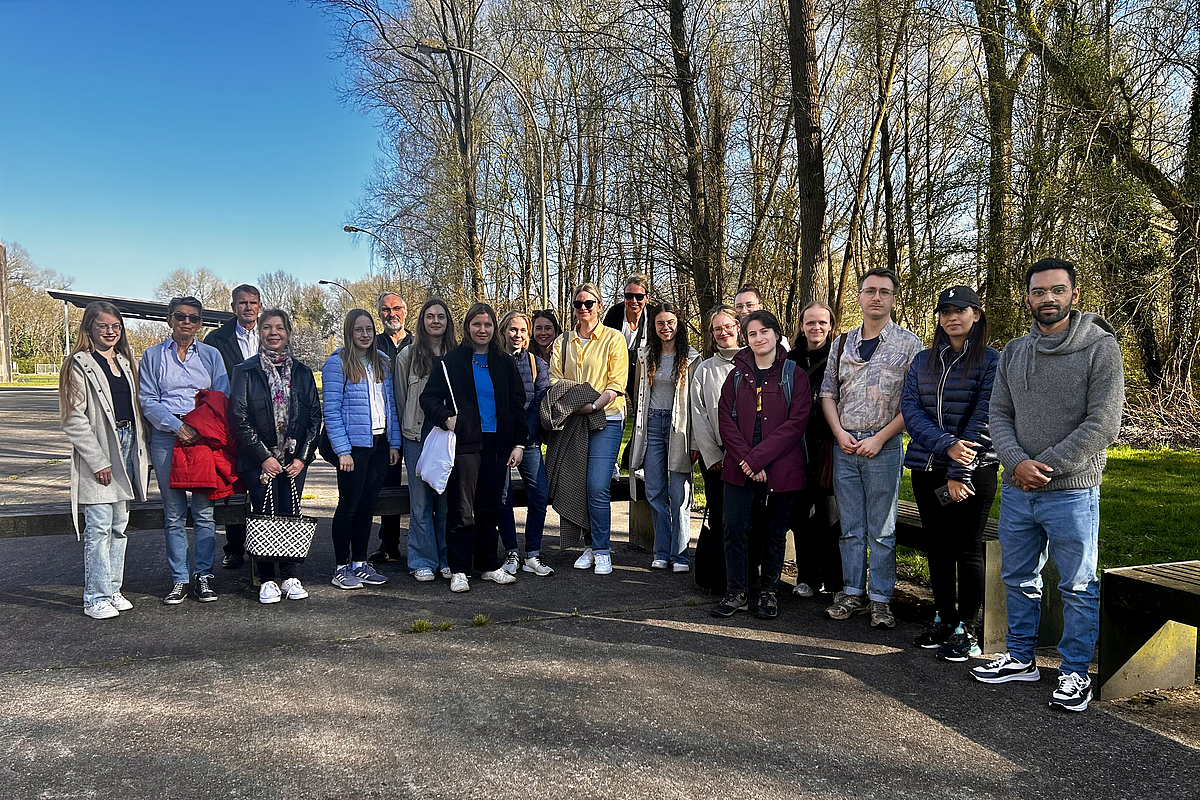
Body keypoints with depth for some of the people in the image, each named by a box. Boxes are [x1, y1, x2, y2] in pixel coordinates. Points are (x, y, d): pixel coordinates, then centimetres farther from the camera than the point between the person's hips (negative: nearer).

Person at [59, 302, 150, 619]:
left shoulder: (124, 362, 15)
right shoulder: (80, 365, -7)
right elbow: (74, 421, -12)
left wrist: (141, 452, 11)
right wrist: (98, 461, -16)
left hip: (128, 447, 7)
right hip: (98, 453, -7)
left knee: (120, 524, 12)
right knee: (99, 526, -5)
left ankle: (113, 590, 21)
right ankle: (96, 598, 4)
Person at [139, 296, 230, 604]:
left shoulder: (210, 355, 12)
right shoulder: (153, 356, 10)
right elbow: (147, 400, 2)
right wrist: (178, 427, -12)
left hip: (204, 438, 0)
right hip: (166, 438, 0)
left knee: (204, 511, -1)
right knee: (173, 514, 3)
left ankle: (204, 575, 8)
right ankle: (179, 579, 10)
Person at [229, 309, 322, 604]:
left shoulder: (302, 372, 9)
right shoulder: (246, 371, 2)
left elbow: (315, 416, 7)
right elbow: (239, 418, -4)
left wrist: (303, 457, -2)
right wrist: (263, 457, -10)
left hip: (294, 459, 2)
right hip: (259, 459, -2)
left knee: (291, 515, 2)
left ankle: (291, 577, 12)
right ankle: (267, 580, 10)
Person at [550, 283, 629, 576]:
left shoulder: (614, 338, 2)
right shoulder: (563, 341, 15)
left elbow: (617, 384, -4)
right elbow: (554, 379, 10)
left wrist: (595, 405, -19)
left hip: (606, 419, -4)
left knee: (597, 487, -12)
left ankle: (602, 551, 0)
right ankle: (590, 546, 19)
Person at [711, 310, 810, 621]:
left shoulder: (794, 375, 1)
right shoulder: (737, 375, 11)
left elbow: (796, 423, -8)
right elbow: (726, 420, 3)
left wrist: (758, 457, -15)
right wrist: (745, 460, -11)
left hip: (780, 467, -2)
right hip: (740, 467, 2)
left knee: (774, 531, 7)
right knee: (735, 528, -3)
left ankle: (768, 593, 21)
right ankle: (736, 593, 10)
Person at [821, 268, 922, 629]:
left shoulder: (908, 343, -1)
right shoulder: (842, 343, 11)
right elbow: (828, 392, 12)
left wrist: (879, 438, -12)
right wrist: (840, 432, -3)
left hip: (884, 446, -3)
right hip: (845, 445, 4)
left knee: (881, 530, 3)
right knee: (850, 527, 10)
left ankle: (881, 599, 13)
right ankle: (853, 593, 21)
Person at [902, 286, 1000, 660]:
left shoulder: (991, 360, -3)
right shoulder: (923, 360, 10)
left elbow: (984, 419, -10)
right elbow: (910, 408, -1)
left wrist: (959, 472, -16)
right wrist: (946, 445, -16)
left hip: (974, 469, -4)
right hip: (927, 468, 4)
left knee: (967, 549, 2)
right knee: (937, 547, 12)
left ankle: (965, 630, 13)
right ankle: (942, 619, 25)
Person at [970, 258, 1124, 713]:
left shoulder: (1100, 347, -7)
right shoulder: (1013, 352, 9)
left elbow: (1103, 424, -13)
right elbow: (999, 416, 6)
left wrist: (1045, 467, -14)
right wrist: (1018, 462, -12)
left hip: (1072, 492, -5)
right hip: (1016, 491, 5)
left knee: (1078, 587, 6)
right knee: (1018, 579, 16)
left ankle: (1075, 673, 20)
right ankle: (1021, 658, 32)